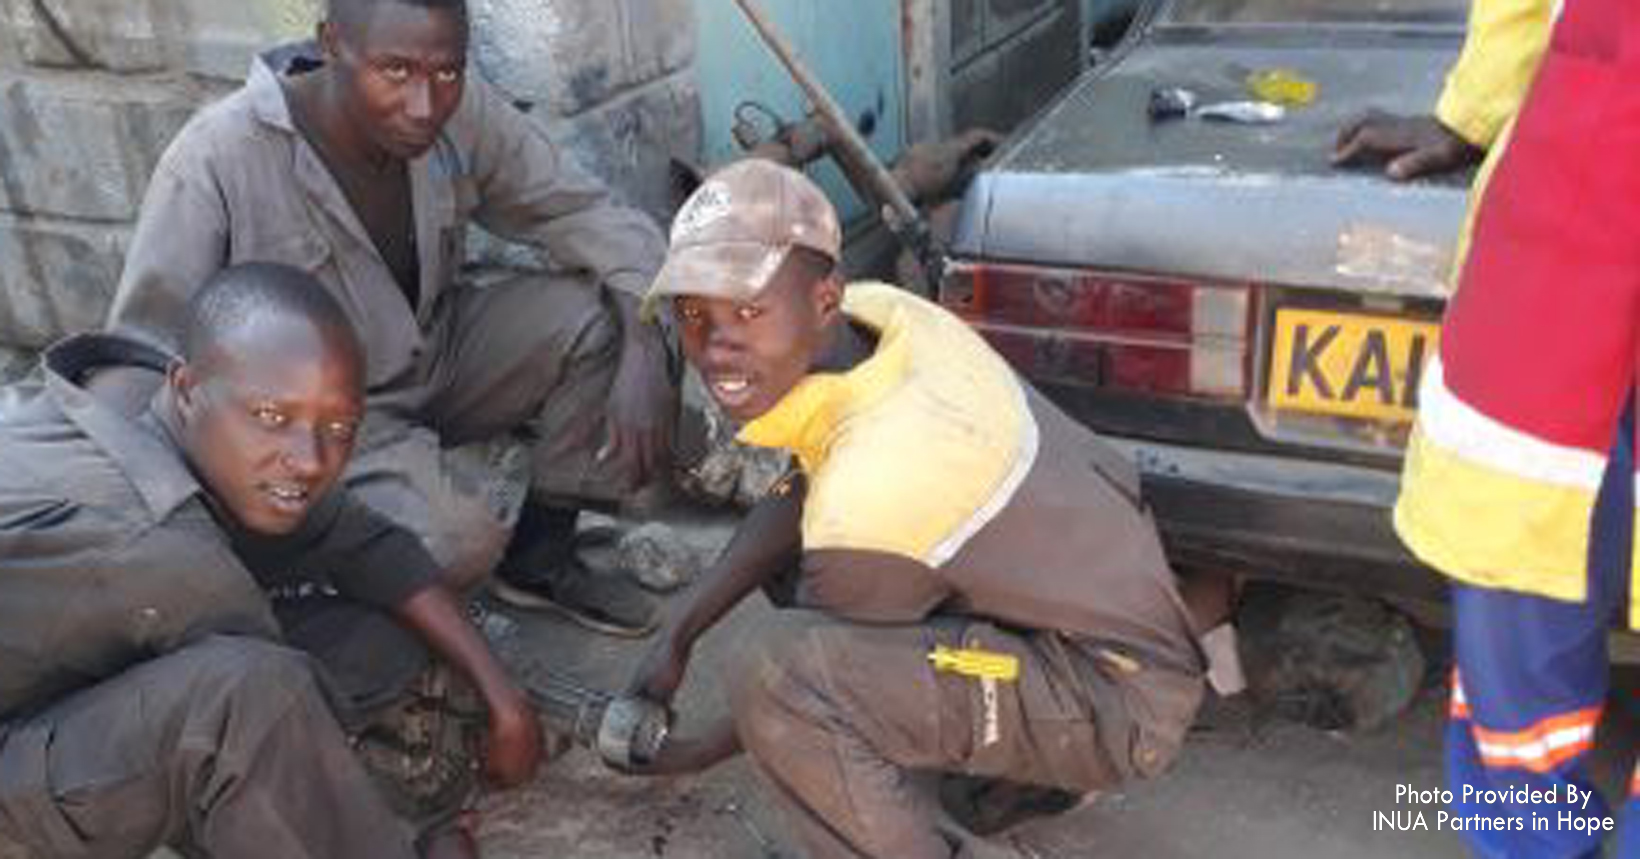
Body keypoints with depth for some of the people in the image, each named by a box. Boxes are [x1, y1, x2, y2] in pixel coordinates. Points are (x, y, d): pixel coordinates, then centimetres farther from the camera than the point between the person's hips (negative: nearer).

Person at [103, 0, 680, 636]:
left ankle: (540, 554, 1)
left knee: (603, 318, -17)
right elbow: (141, 353, -19)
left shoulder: (461, 111, -15)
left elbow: (592, 216, -10)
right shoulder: (217, 159, -25)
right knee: (454, 536, -31)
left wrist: (641, 353, -27)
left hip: (437, 358, 5)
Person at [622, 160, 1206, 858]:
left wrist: (696, 755, 5)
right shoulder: (876, 311, -9)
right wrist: (678, 637, 4)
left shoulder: (867, 501, -32)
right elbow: (800, 491, 7)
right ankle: (1024, 757, 21)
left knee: (781, 675, -28)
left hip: (1124, 699, -9)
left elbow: (804, 688, -13)